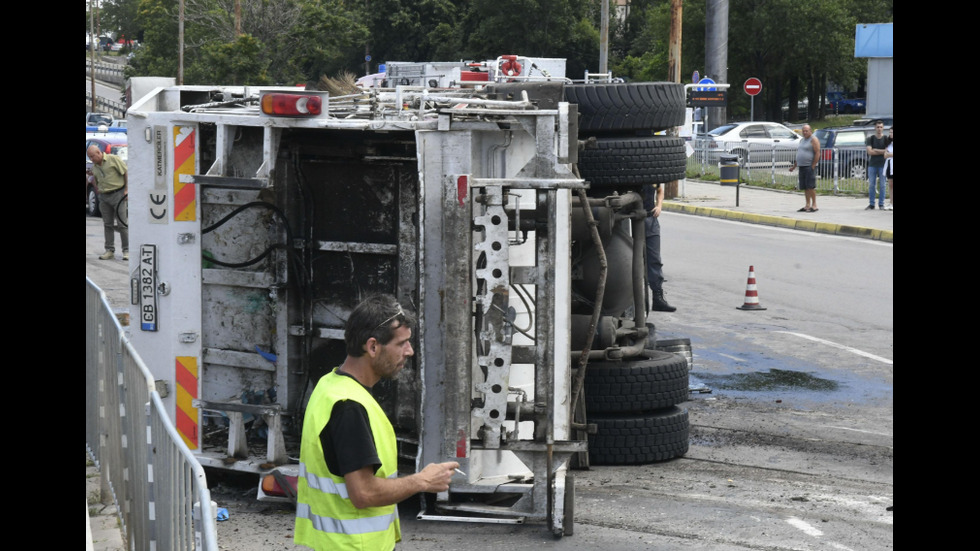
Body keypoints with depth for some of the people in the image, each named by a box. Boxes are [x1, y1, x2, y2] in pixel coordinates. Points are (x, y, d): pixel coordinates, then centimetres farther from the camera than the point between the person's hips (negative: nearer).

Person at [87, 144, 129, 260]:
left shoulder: (114, 159, -6)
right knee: (107, 224, 5)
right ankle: (109, 250, 10)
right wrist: (99, 195, 14)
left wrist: (126, 190, -13)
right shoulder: (94, 167, 13)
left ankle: (126, 251, -2)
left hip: (118, 194, -6)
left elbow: (126, 173, -8)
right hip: (104, 197, 6)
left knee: (122, 223, -6)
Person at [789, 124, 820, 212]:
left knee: (811, 186, -11)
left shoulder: (813, 140, -6)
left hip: (810, 167, -8)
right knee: (805, 187, 7)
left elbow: (817, 153, -13)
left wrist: (813, 166, -17)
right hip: (801, 167, 8)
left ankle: (814, 205, -8)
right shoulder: (802, 140, 20)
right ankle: (807, 205, 11)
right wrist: (794, 166, 22)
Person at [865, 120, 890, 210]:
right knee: (871, 185, 2)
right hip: (872, 165, 1)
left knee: (882, 185, 0)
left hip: (882, 165, -1)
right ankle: (871, 204, 7)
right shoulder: (870, 139, 5)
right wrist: (882, 151, -10)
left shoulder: (886, 139, 3)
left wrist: (875, 150, -10)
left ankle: (881, 204, 6)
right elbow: (870, 151, -7)